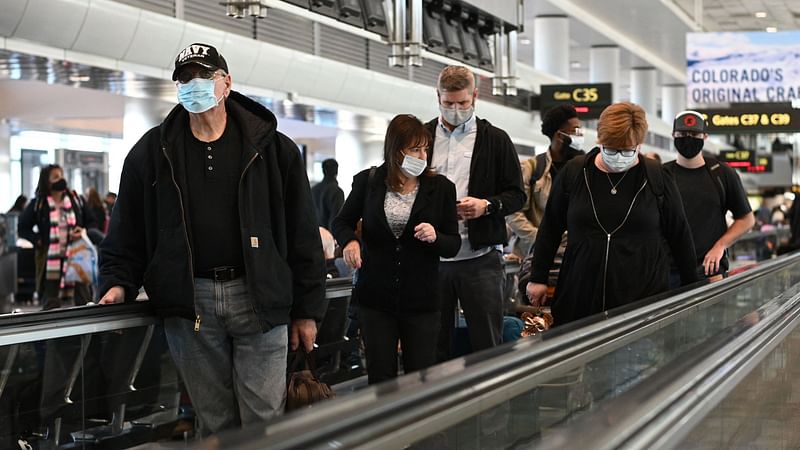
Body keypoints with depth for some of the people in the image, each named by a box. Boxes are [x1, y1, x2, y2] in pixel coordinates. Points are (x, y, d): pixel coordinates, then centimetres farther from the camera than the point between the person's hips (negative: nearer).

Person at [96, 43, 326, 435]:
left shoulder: (272, 148, 5)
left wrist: (306, 310, 1)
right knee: (214, 423, 8)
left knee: (264, 421, -1)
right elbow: (127, 228, 15)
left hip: (257, 296, -1)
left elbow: (302, 234, 4)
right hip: (189, 302, 1)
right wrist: (119, 282, 0)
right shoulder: (152, 152, 10)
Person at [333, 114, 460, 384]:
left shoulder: (441, 187, -1)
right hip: (376, 298, 1)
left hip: (421, 300, 0)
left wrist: (435, 237, -20)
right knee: (380, 377, 6)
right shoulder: (368, 181, 0)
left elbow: (454, 245, 3)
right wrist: (349, 241, -9)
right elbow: (342, 221, 14)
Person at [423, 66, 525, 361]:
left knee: (487, 344, 1)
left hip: (480, 258, -2)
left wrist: (487, 205, -15)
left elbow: (517, 195, 5)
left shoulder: (495, 140, 5)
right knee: (434, 346, 9)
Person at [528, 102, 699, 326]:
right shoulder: (574, 172, 4)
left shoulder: (656, 178, 1)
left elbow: (680, 235, 9)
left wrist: (692, 289, 11)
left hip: (643, 297, -1)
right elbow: (550, 228, 13)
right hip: (579, 295, 2)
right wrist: (538, 278, 12)